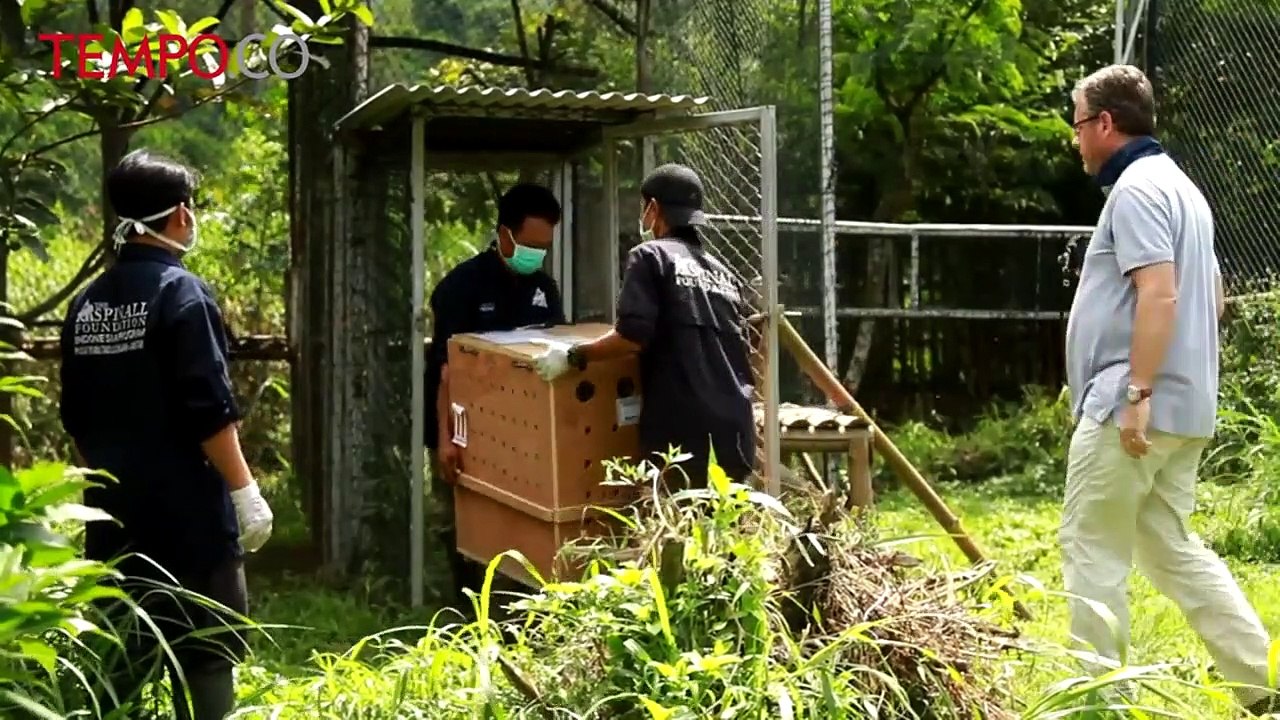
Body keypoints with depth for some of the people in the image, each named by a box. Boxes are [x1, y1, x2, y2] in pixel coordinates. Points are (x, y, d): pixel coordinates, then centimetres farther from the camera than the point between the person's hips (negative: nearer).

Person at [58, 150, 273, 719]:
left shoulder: (86, 303, 8)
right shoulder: (180, 291, -12)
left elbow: (75, 415, 14)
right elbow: (209, 409, -17)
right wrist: (245, 491, -11)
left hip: (113, 508, 7)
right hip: (186, 510, -6)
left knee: (114, 657, 13)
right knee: (203, 655, 3)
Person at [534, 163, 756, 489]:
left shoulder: (651, 256, 0)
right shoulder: (722, 272, 20)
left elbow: (634, 335, -13)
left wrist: (573, 356, -4)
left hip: (682, 429, -7)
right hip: (733, 429, 7)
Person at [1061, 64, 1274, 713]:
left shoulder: (1135, 189, -12)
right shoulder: (1179, 186, 19)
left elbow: (1160, 294, -23)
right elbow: (1212, 298, 24)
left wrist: (1136, 393, -24)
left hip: (1130, 405, -10)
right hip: (1184, 406, 10)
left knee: (1092, 546, -1)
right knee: (1170, 546, 14)